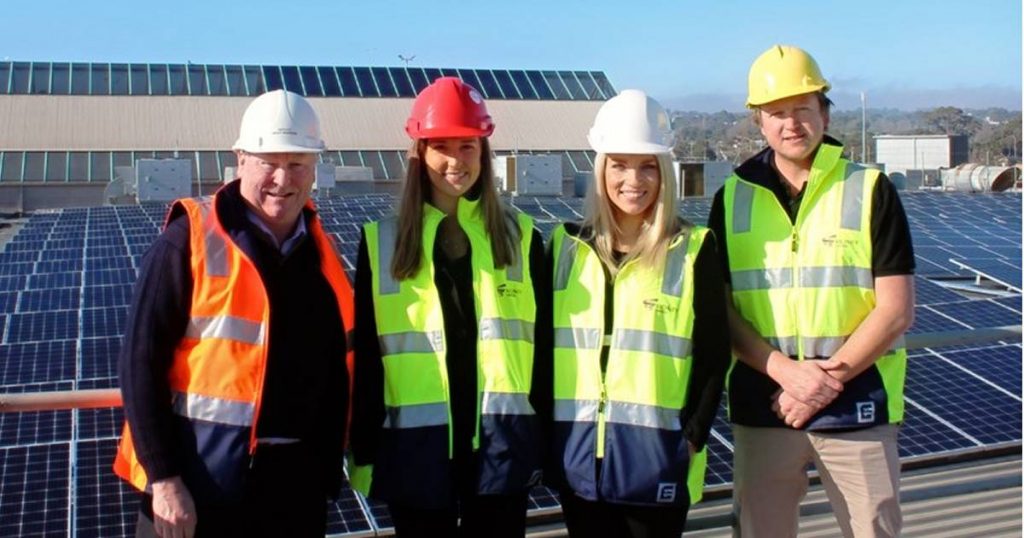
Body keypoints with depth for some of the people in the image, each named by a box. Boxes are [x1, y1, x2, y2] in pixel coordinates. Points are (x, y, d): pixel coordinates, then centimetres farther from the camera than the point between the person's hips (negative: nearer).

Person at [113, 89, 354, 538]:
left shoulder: (320, 254, 7)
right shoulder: (189, 242, -8)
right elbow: (141, 361, -10)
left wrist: (329, 469, 11)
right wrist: (162, 477, -14)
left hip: (296, 492, 5)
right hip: (197, 491, -5)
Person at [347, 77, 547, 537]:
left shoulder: (520, 236, 5)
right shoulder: (382, 242, 3)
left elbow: (540, 342, 8)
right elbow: (365, 355, 4)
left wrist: (548, 438, 6)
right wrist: (363, 451, 2)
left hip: (502, 441, 1)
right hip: (416, 445, 0)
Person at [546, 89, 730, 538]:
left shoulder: (694, 249, -2)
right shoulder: (566, 245, 6)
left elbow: (713, 354, -1)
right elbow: (544, 342, 10)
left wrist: (692, 437, -8)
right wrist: (544, 433, 5)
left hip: (657, 456, -3)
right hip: (578, 455, 3)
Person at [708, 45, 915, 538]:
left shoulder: (870, 190, -1)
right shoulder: (733, 198, 4)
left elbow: (896, 310, -5)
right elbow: (720, 310, 0)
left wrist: (828, 379, -14)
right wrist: (787, 372, -14)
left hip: (856, 408, -1)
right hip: (762, 406, 2)